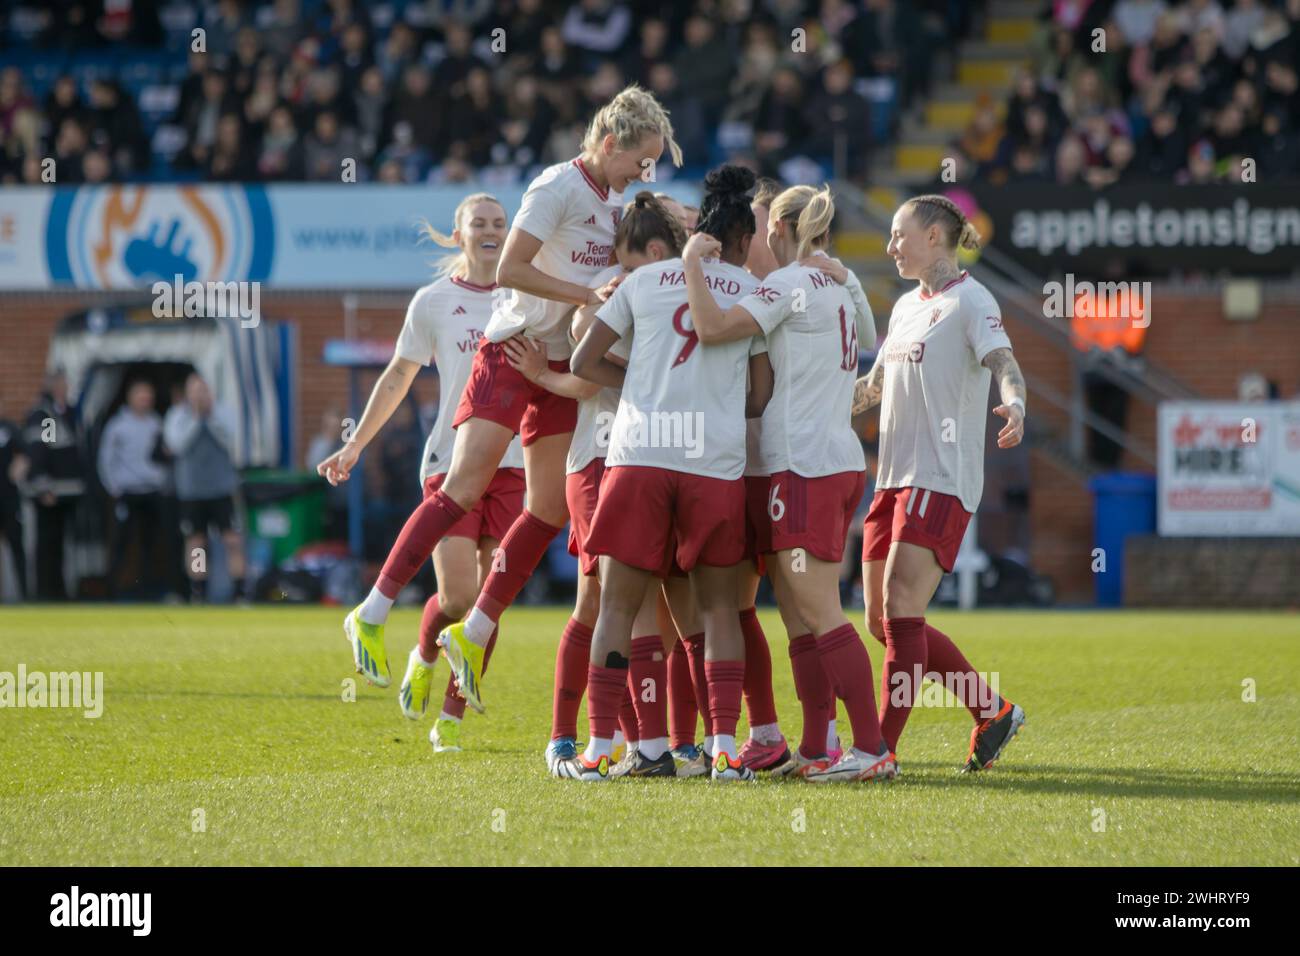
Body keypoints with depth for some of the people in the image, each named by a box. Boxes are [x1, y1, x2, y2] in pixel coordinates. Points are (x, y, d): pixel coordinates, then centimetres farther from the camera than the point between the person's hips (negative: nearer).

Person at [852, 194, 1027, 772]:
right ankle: (993, 713, 17)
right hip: (894, 478, 9)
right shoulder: (906, 307, 20)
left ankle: (881, 748, -15)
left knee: (900, 607, -16)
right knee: (883, 620, 6)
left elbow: (1002, 360, -23)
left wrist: (1014, 405, -43)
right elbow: (872, 387, 32)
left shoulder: (970, 301, -6)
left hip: (943, 479, -9)